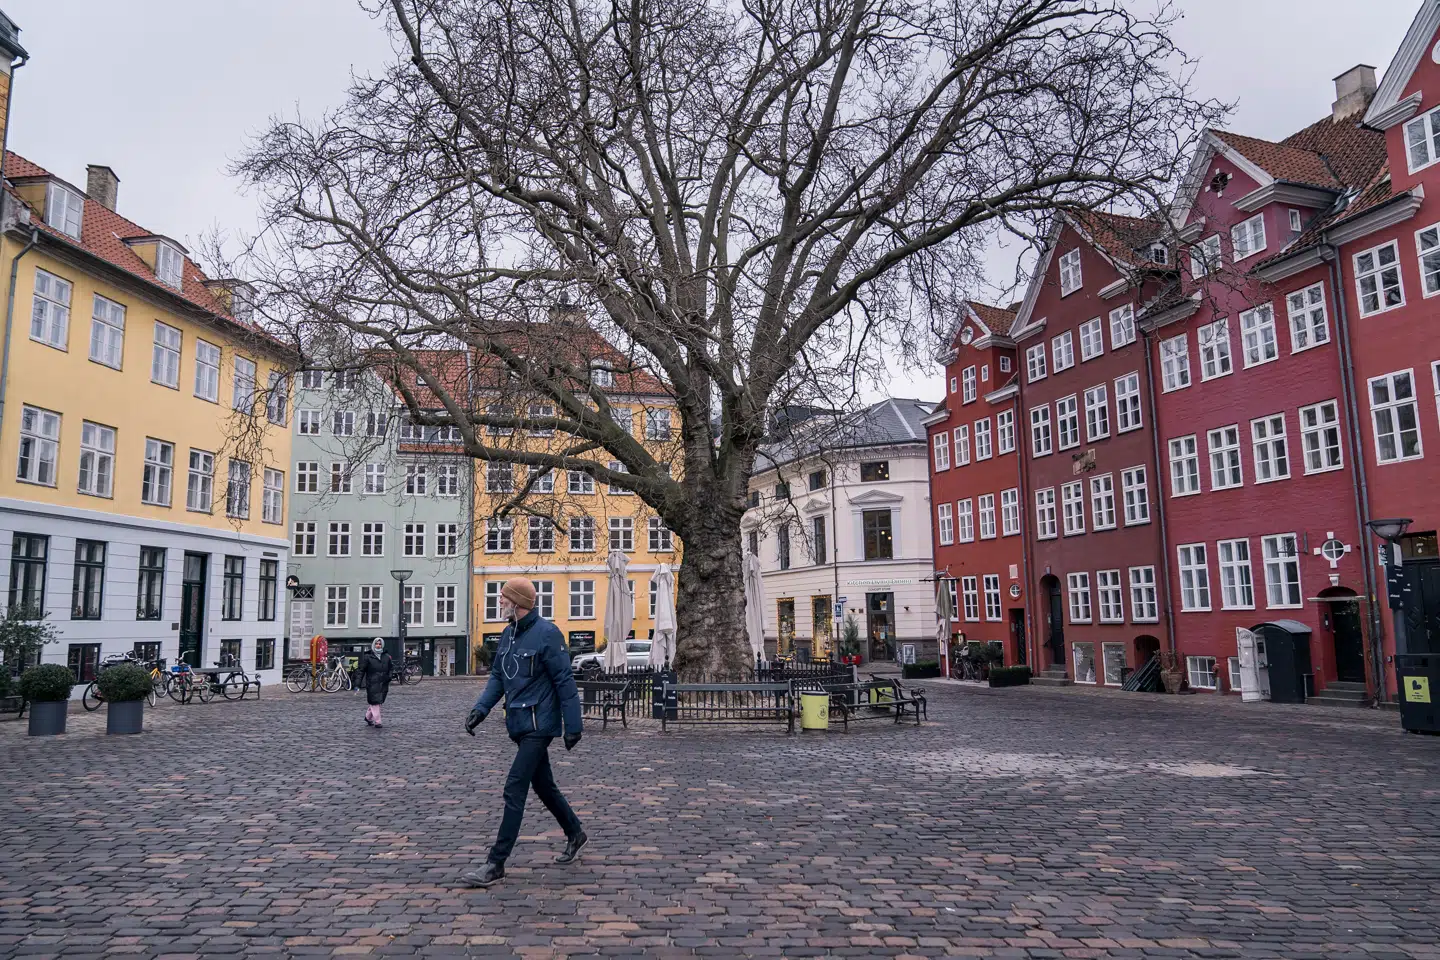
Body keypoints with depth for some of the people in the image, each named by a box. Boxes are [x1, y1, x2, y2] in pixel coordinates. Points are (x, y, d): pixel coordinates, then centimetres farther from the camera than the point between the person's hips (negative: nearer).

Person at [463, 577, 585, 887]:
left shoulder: (546, 633, -16)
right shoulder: (507, 635, 9)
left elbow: (564, 681, -15)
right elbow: (497, 677, 14)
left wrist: (572, 725, -15)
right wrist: (480, 709, -1)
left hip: (538, 724, -8)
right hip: (519, 725, 9)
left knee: (514, 790, -8)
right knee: (543, 786, 18)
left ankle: (496, 864, -2)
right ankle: (575, 835, 37)